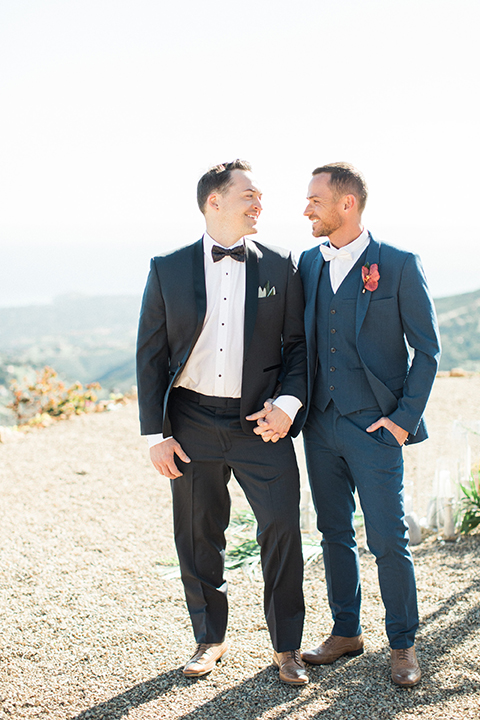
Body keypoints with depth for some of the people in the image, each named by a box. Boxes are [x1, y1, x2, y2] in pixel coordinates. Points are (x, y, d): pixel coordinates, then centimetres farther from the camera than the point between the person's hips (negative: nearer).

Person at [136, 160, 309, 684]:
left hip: (261, 423, 0)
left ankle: (286, 647, 11)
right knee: (198, 537, 9)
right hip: (193, 422, 0)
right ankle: (210, 639, 28)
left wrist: (289, 400, -10)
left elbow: (298, 343, 7)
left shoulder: (280, 267, 5)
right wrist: (156, 433, -2)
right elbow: (150, 355, 3)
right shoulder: (167, 270, 3)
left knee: (282, 527, -6)